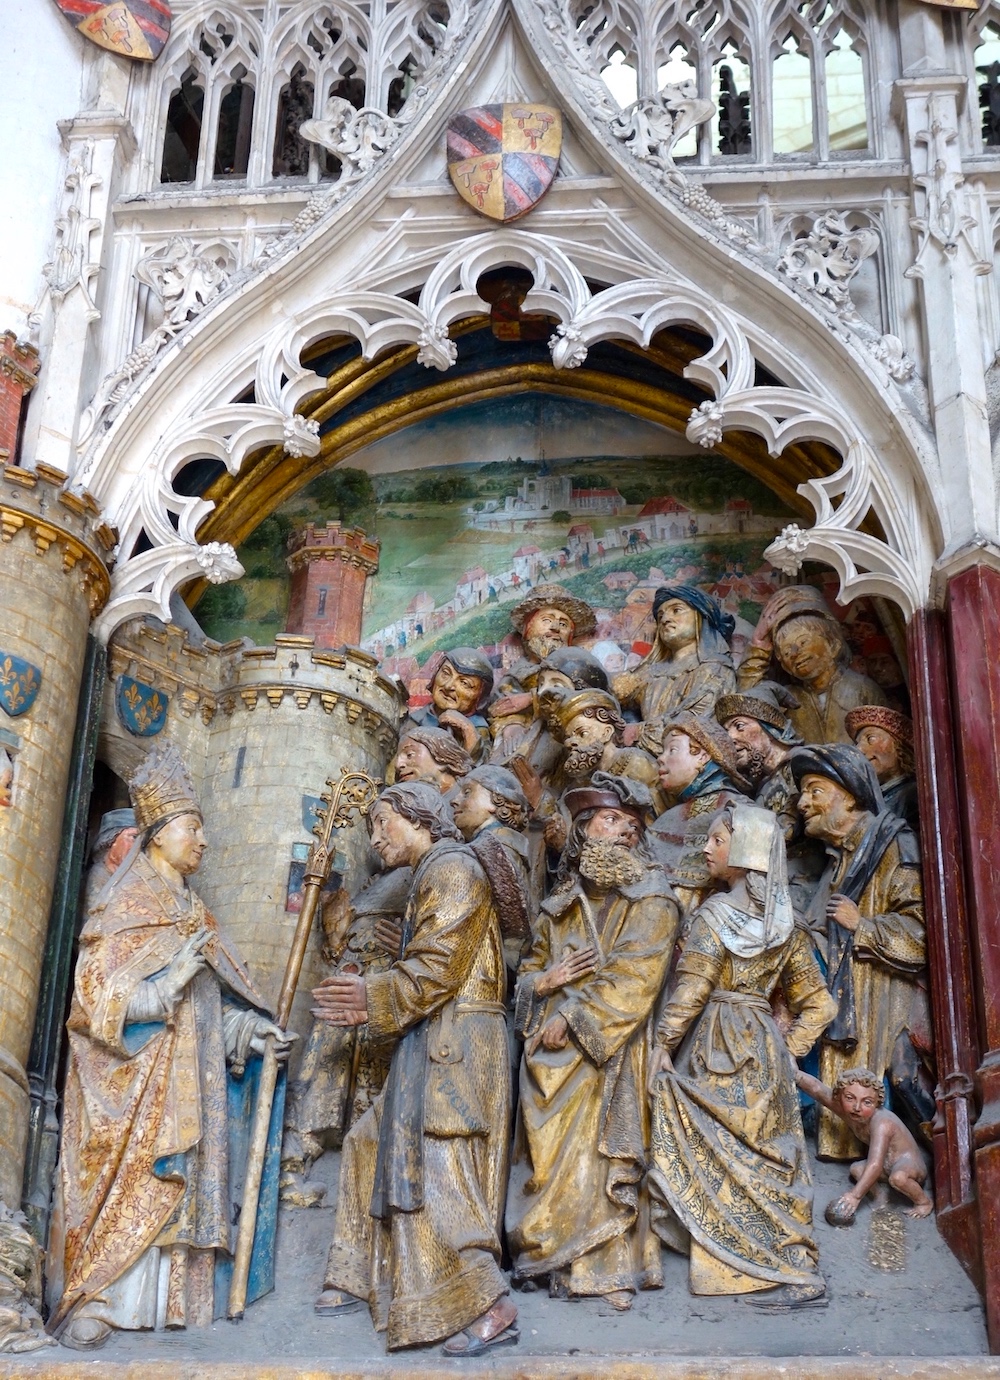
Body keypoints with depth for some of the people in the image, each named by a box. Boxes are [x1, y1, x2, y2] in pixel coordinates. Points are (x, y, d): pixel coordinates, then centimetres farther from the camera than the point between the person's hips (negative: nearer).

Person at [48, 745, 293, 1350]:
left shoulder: (191, 911, 16)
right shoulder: (126, 904, -5)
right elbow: (99, 990, -12)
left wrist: (249, 1030, 2)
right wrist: (170, 978, -20)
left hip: (184, 1074, 7)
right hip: (131, 1074, -7)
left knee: (172, 1184, 4)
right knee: (124, 1181, -8)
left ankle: (159, 1300, 8)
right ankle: (86, 1306, -2)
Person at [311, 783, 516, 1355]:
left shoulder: (453, 868, -9)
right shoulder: (432, 875, 22)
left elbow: (438, 969, -17)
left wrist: (375, 997, -6)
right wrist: (372, 1007, 8)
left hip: (456, 1044, -10)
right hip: (433, 1044, 10)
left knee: (437, 1165, -13)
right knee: (374, 1146, 15)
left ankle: (490, 1306, -13)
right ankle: (363, 1277, 23)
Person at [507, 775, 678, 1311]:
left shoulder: (649, 897, -1)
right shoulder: (563, 898, 15)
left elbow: (634, 975, -10)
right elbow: (532, 965, 19)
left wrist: (573, 1016, -13)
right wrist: (541, 982, -5)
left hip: (607, 1046, -5)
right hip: (552, 1045, 5)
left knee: (602, 1151, -7)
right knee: (550, 1150, 4)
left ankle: (612, 1267, 0)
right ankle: (555, 1259, 13)